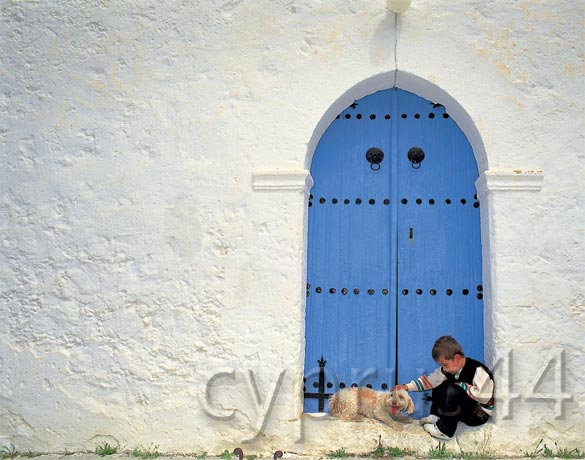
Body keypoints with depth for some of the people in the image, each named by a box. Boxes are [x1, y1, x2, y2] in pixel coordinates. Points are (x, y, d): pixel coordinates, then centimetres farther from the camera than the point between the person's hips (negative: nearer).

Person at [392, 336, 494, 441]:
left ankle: (444, 430, -20)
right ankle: (437, 417, 7)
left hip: (479, 415, -9)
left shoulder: (477, 371, -25)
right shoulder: (449, 368, -2)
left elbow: (485, 396, -33)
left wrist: (463, 386, -24)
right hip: (466, 408, 9)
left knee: (452, 390, -31)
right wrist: (407, 387, -12)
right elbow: (431, 380, -4)